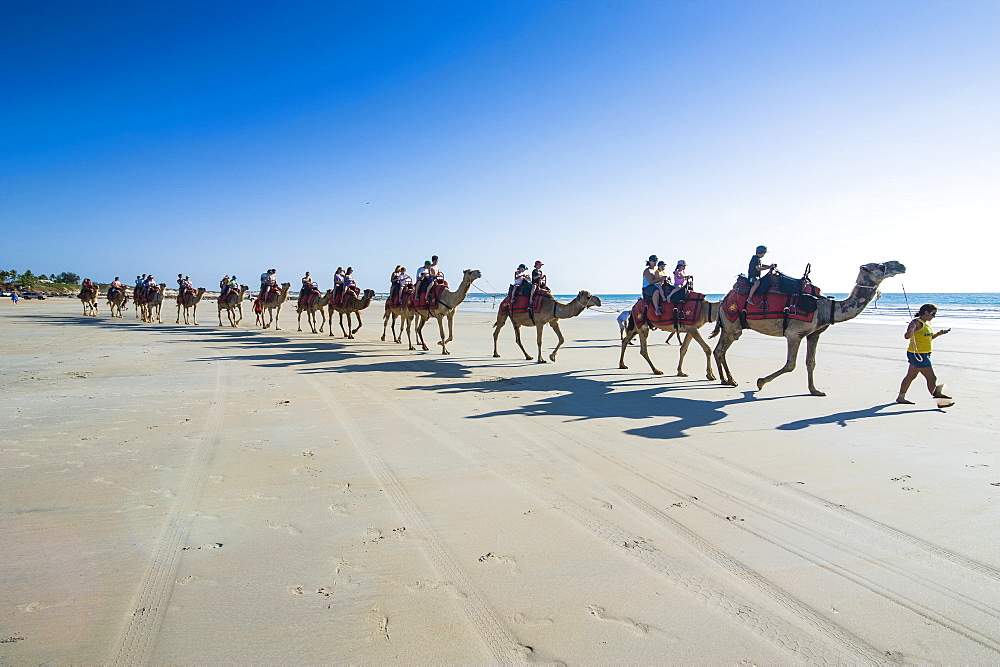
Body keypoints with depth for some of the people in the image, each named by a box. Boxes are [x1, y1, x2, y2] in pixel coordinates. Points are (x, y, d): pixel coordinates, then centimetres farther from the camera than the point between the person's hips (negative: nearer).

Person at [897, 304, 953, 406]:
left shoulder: (927, 323, 13)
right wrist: (911, 329, -47)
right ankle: (939, 401, -5)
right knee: (932, 378, -8)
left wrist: (938, 333, 12)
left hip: (924, 355, 10)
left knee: (910, 376, 16)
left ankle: (901, 397, 25)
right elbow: (906, 336, -27)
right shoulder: (917, 322, -16)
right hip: (917, 355, -10)